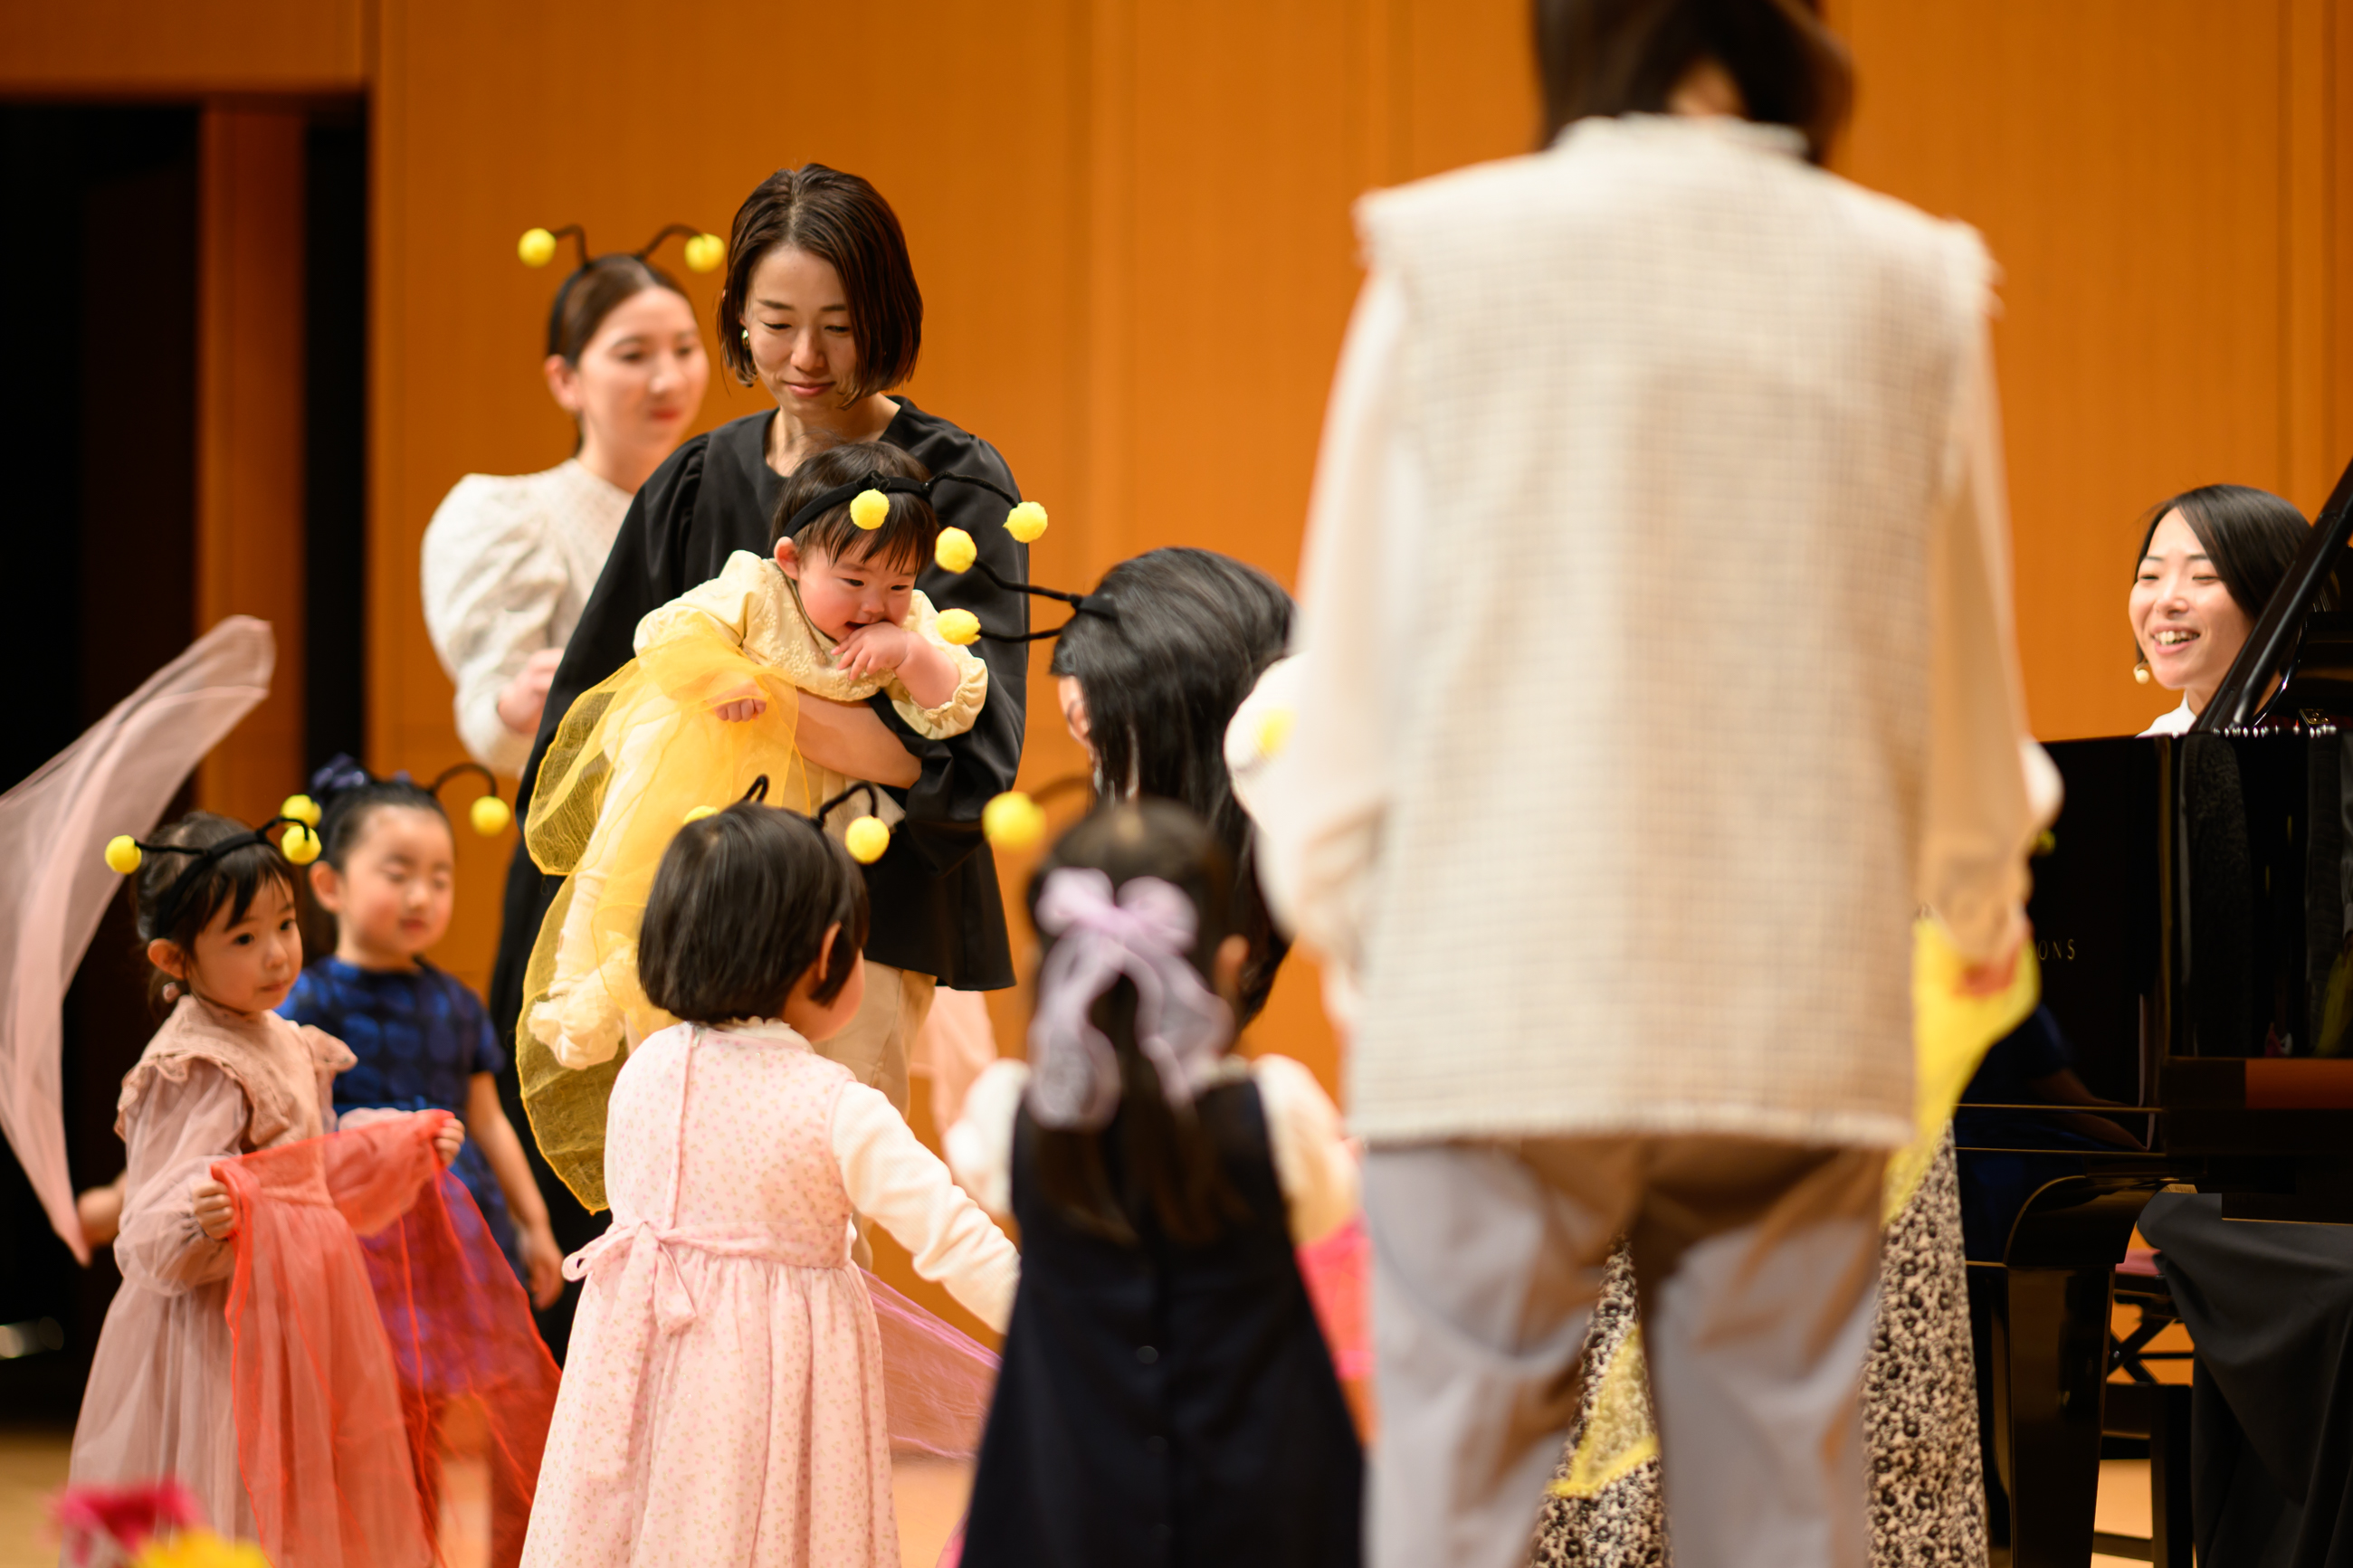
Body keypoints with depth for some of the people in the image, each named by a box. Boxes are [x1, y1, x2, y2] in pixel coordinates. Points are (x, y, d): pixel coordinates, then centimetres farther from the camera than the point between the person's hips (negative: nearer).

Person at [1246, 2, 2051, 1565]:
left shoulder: (1451, 258, 3)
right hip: (1799, 1028, 2)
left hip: (1497, 1017, -1)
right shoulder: (1912, 288, 7)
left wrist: (1337, 901, 18)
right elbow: (1966, 689, 16)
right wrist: (1982, 895, 34)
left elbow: (1352, 660, 4)